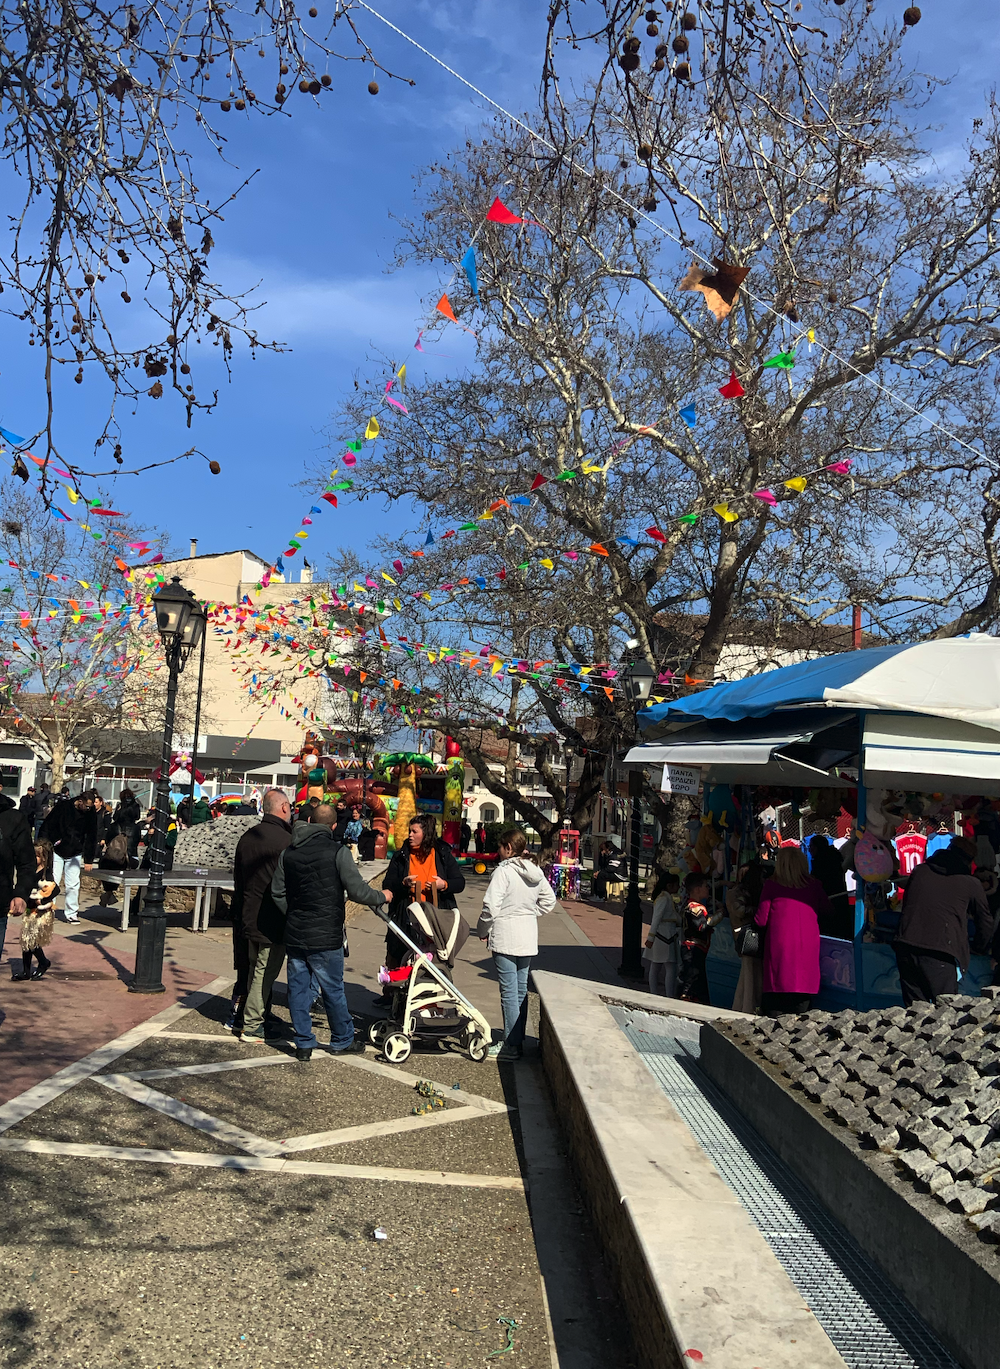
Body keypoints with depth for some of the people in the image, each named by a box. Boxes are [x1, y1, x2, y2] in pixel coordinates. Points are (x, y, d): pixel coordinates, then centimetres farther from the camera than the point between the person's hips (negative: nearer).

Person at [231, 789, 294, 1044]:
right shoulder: (285, 840, -18)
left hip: (249, 918, 8)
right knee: (265, 973, 1)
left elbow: (238, 881, 15)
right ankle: (252, 1027, 7)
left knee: (254, 970, 20)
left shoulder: (246, 838, 8)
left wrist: (240, 915, 22)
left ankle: (244, 1015, 27)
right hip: (274, 922, -8)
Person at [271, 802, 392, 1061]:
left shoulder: (288, 852, 4)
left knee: (298, 988, 11)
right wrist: (382, 896, 5)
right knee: (333, 990, 9)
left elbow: (277, 892, 7)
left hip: (294, 933, 4)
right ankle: (342, 1041, 24)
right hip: (325, 937, -4)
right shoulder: (338, 852, -12)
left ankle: (304, 1043, 17)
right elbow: (358, 891, -13)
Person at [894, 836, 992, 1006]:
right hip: (940, 954, -4)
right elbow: (985, 923, 21)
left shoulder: (919, 871, 17)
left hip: (905, 947, 4)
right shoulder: (971, 883, 9)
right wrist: (978, 947, 39)